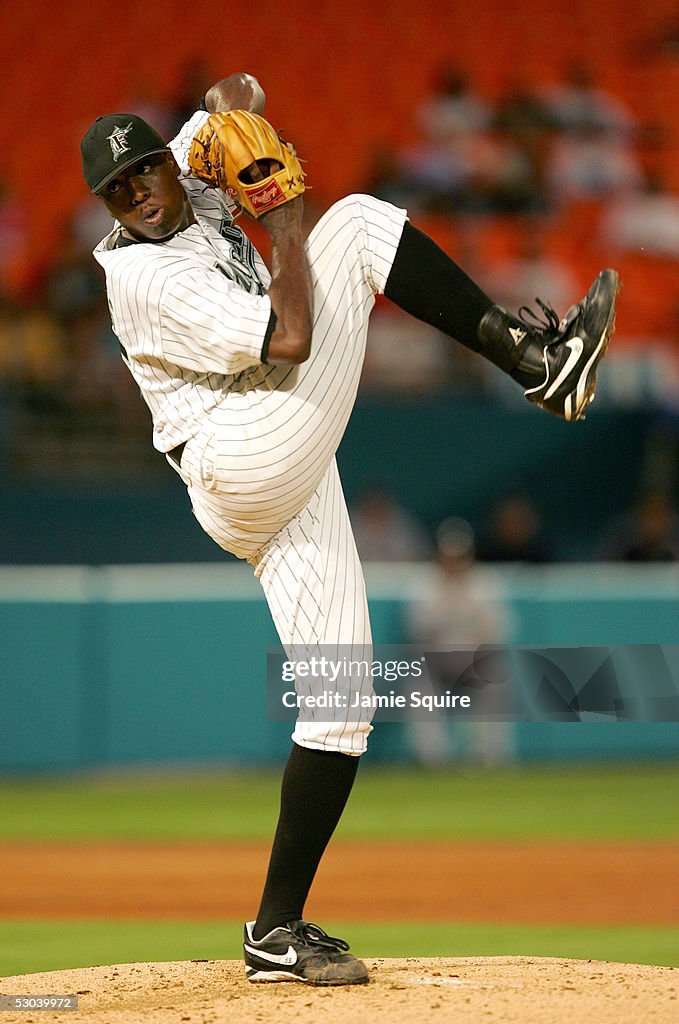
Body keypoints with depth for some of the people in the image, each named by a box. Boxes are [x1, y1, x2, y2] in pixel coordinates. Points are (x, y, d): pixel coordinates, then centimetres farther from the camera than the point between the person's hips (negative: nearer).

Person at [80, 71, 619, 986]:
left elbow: (236, 93, 25)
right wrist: (286, 219, -9)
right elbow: (287, 339, -22)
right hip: (244, 459, -9)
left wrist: (239, 105, 2)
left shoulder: (195, 183, 12)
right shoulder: (145, 275, -14)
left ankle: (279, 930, 4)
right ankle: (538, 360, -10)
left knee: (339, 702, 4)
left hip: (286, 490, 9)